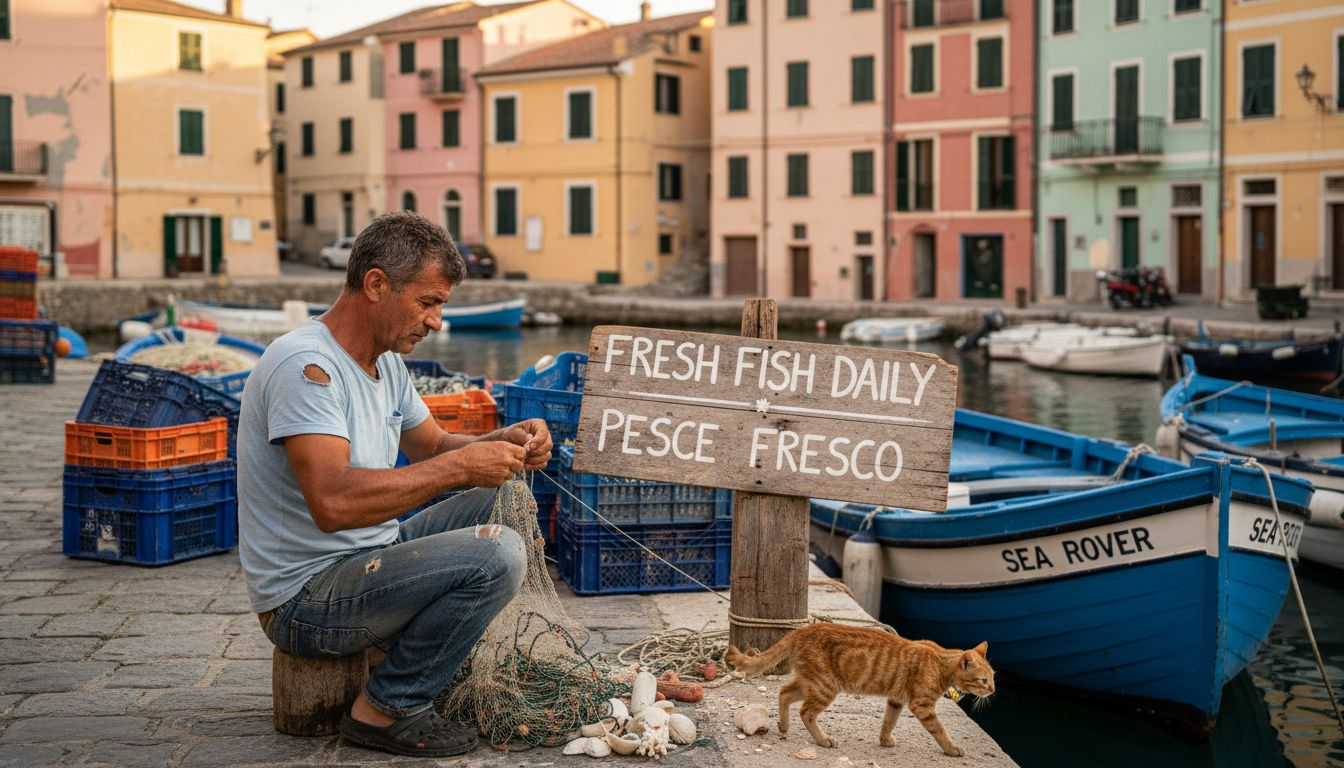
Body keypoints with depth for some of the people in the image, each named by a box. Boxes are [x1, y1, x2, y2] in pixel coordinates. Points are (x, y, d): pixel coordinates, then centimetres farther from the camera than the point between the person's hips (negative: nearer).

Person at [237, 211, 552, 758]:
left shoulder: (386, 362, 9)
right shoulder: (305, 365, -22)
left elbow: (430, 447, 22)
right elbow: (334, 502, -34)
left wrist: (502, 443, 1)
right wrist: (459, 467, -28)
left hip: (368, 559, 10)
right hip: (305, 600, -10)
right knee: (497, 555, -25)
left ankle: (451, 673, 12)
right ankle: (385, 710, -9)